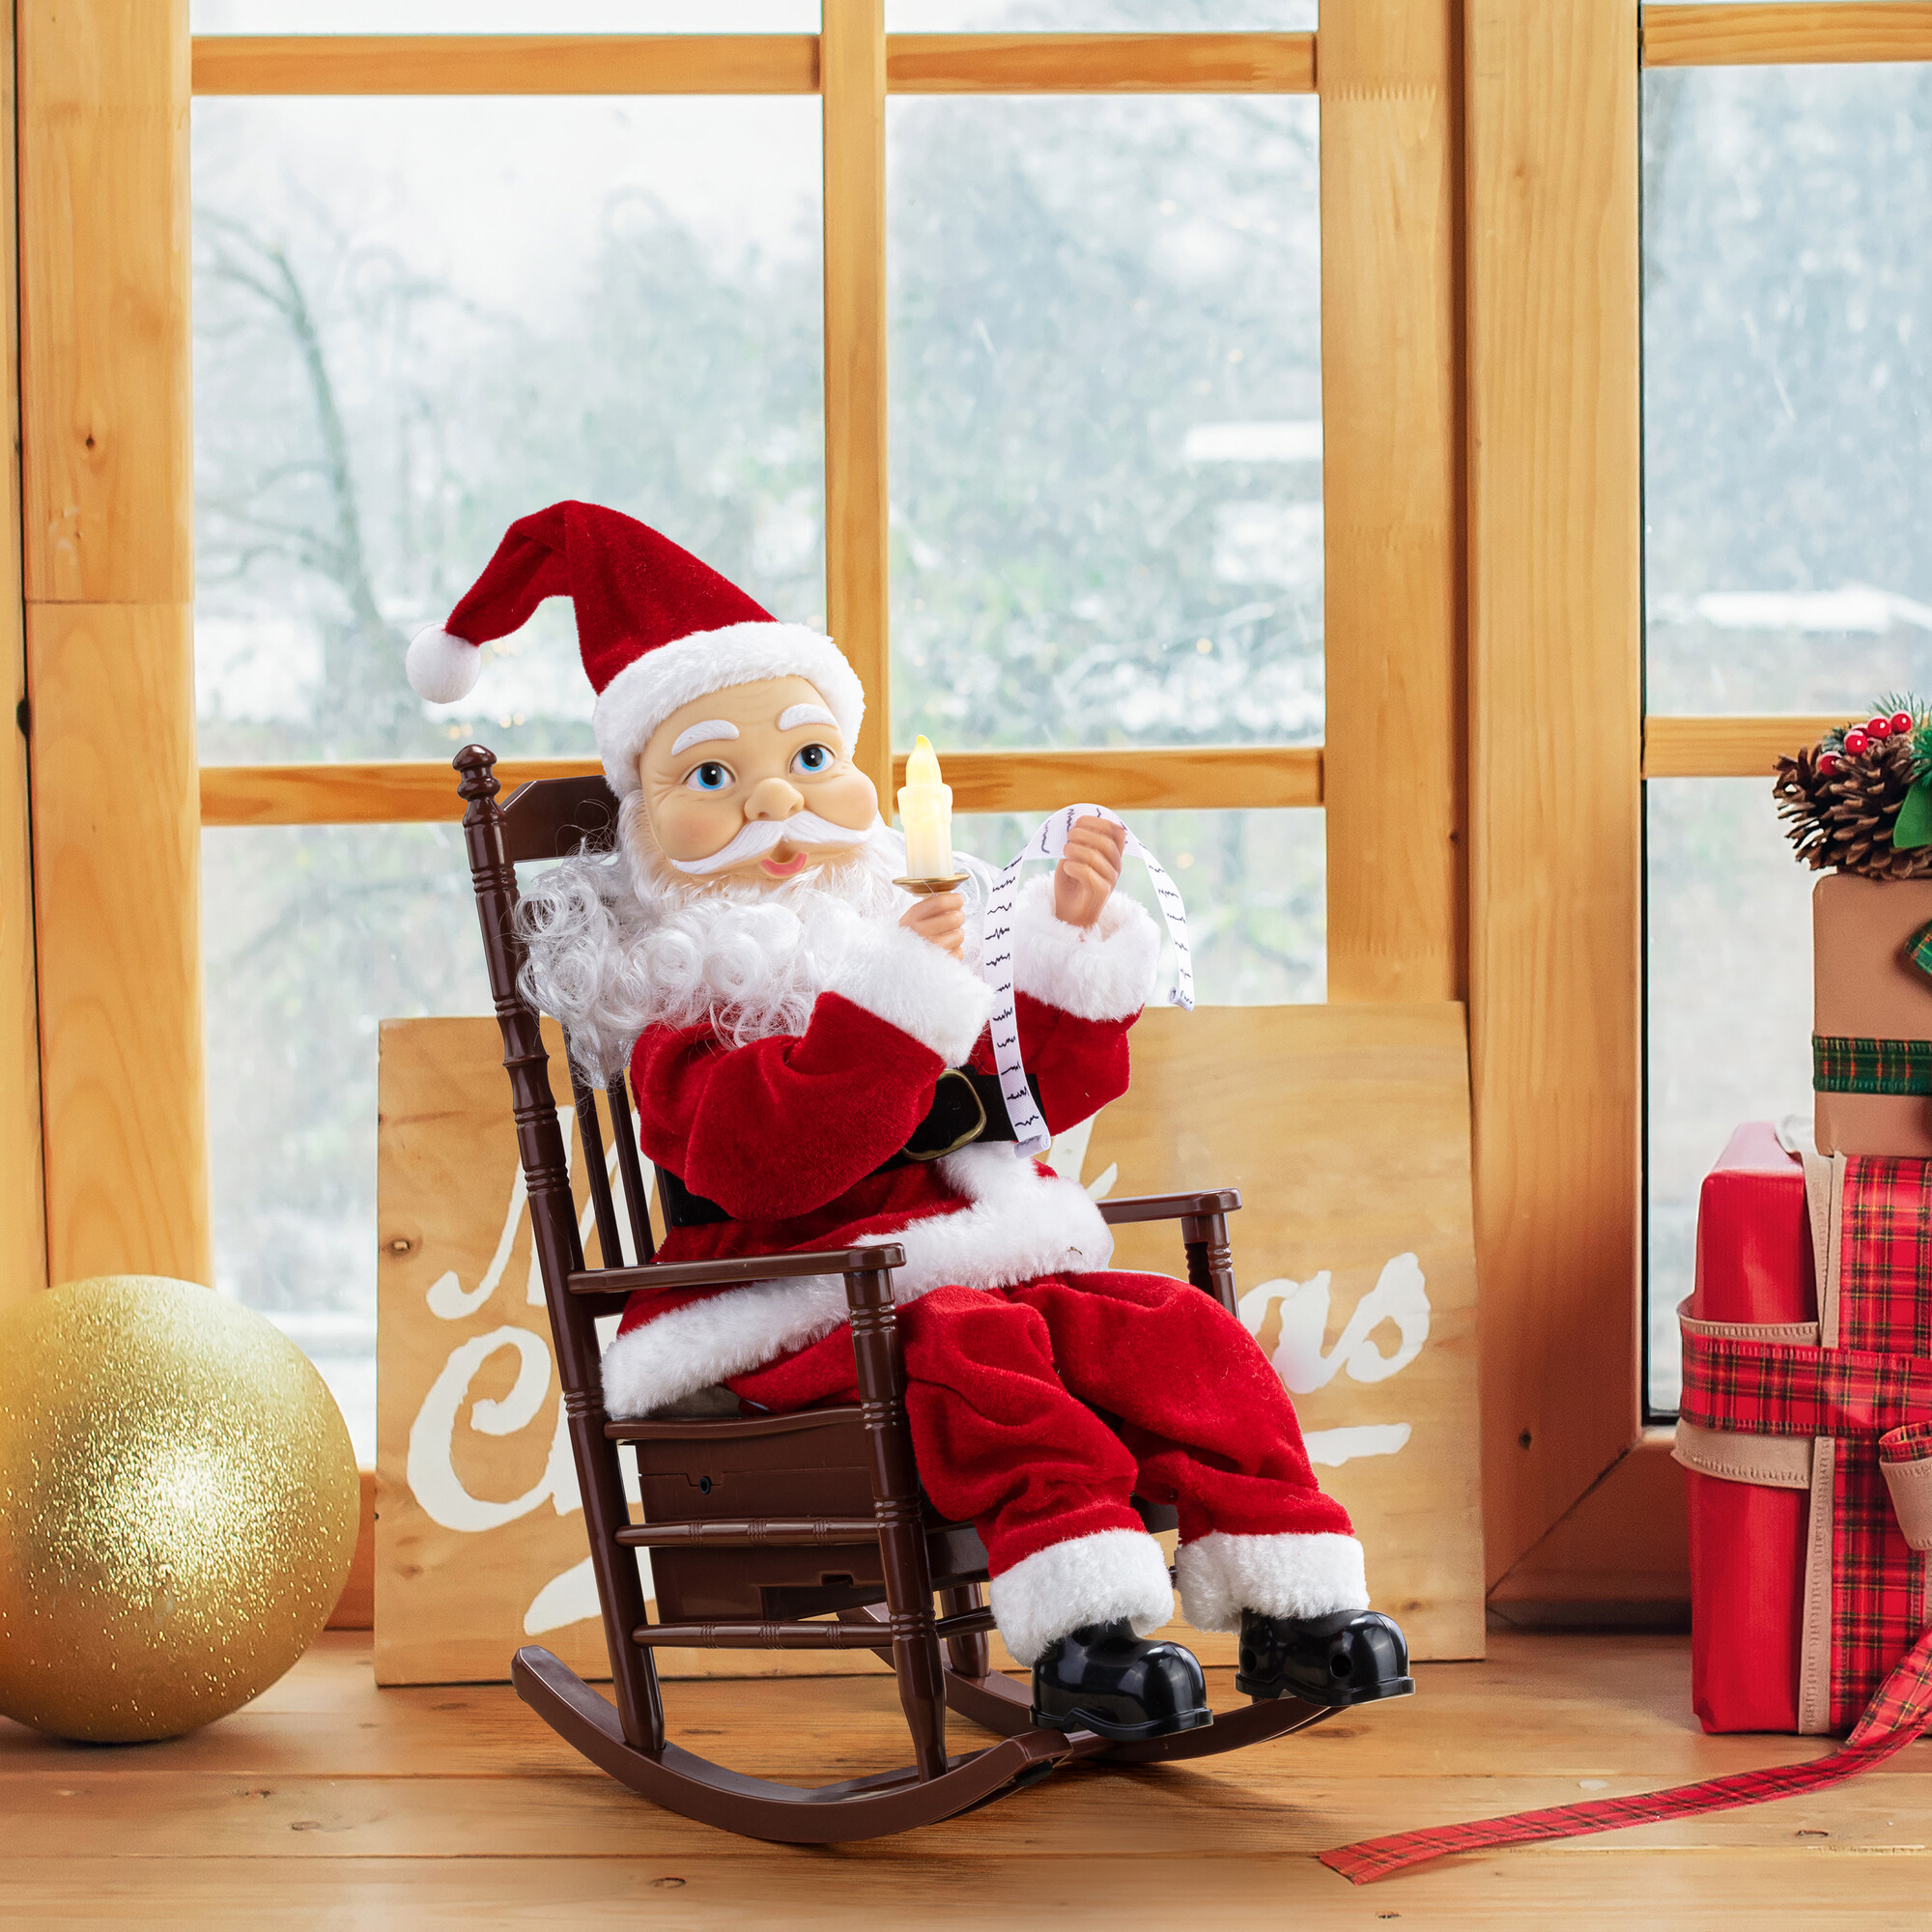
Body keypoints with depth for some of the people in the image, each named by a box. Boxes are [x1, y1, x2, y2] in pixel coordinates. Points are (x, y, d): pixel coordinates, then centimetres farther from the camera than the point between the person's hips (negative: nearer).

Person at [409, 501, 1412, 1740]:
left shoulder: (905, 933, 21)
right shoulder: (681, 995, -2)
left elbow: (1047, 1085, 21)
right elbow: (762, 1153, -22)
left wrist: (1079, 938, 8)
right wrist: (890, 996, -26)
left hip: (983, 1252, 7)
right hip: (803, 1309, -7)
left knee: (1173, 1332, -15)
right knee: (974, 1349, -36)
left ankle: (1290, 1608, -16)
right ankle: (1082, 1634, -44)